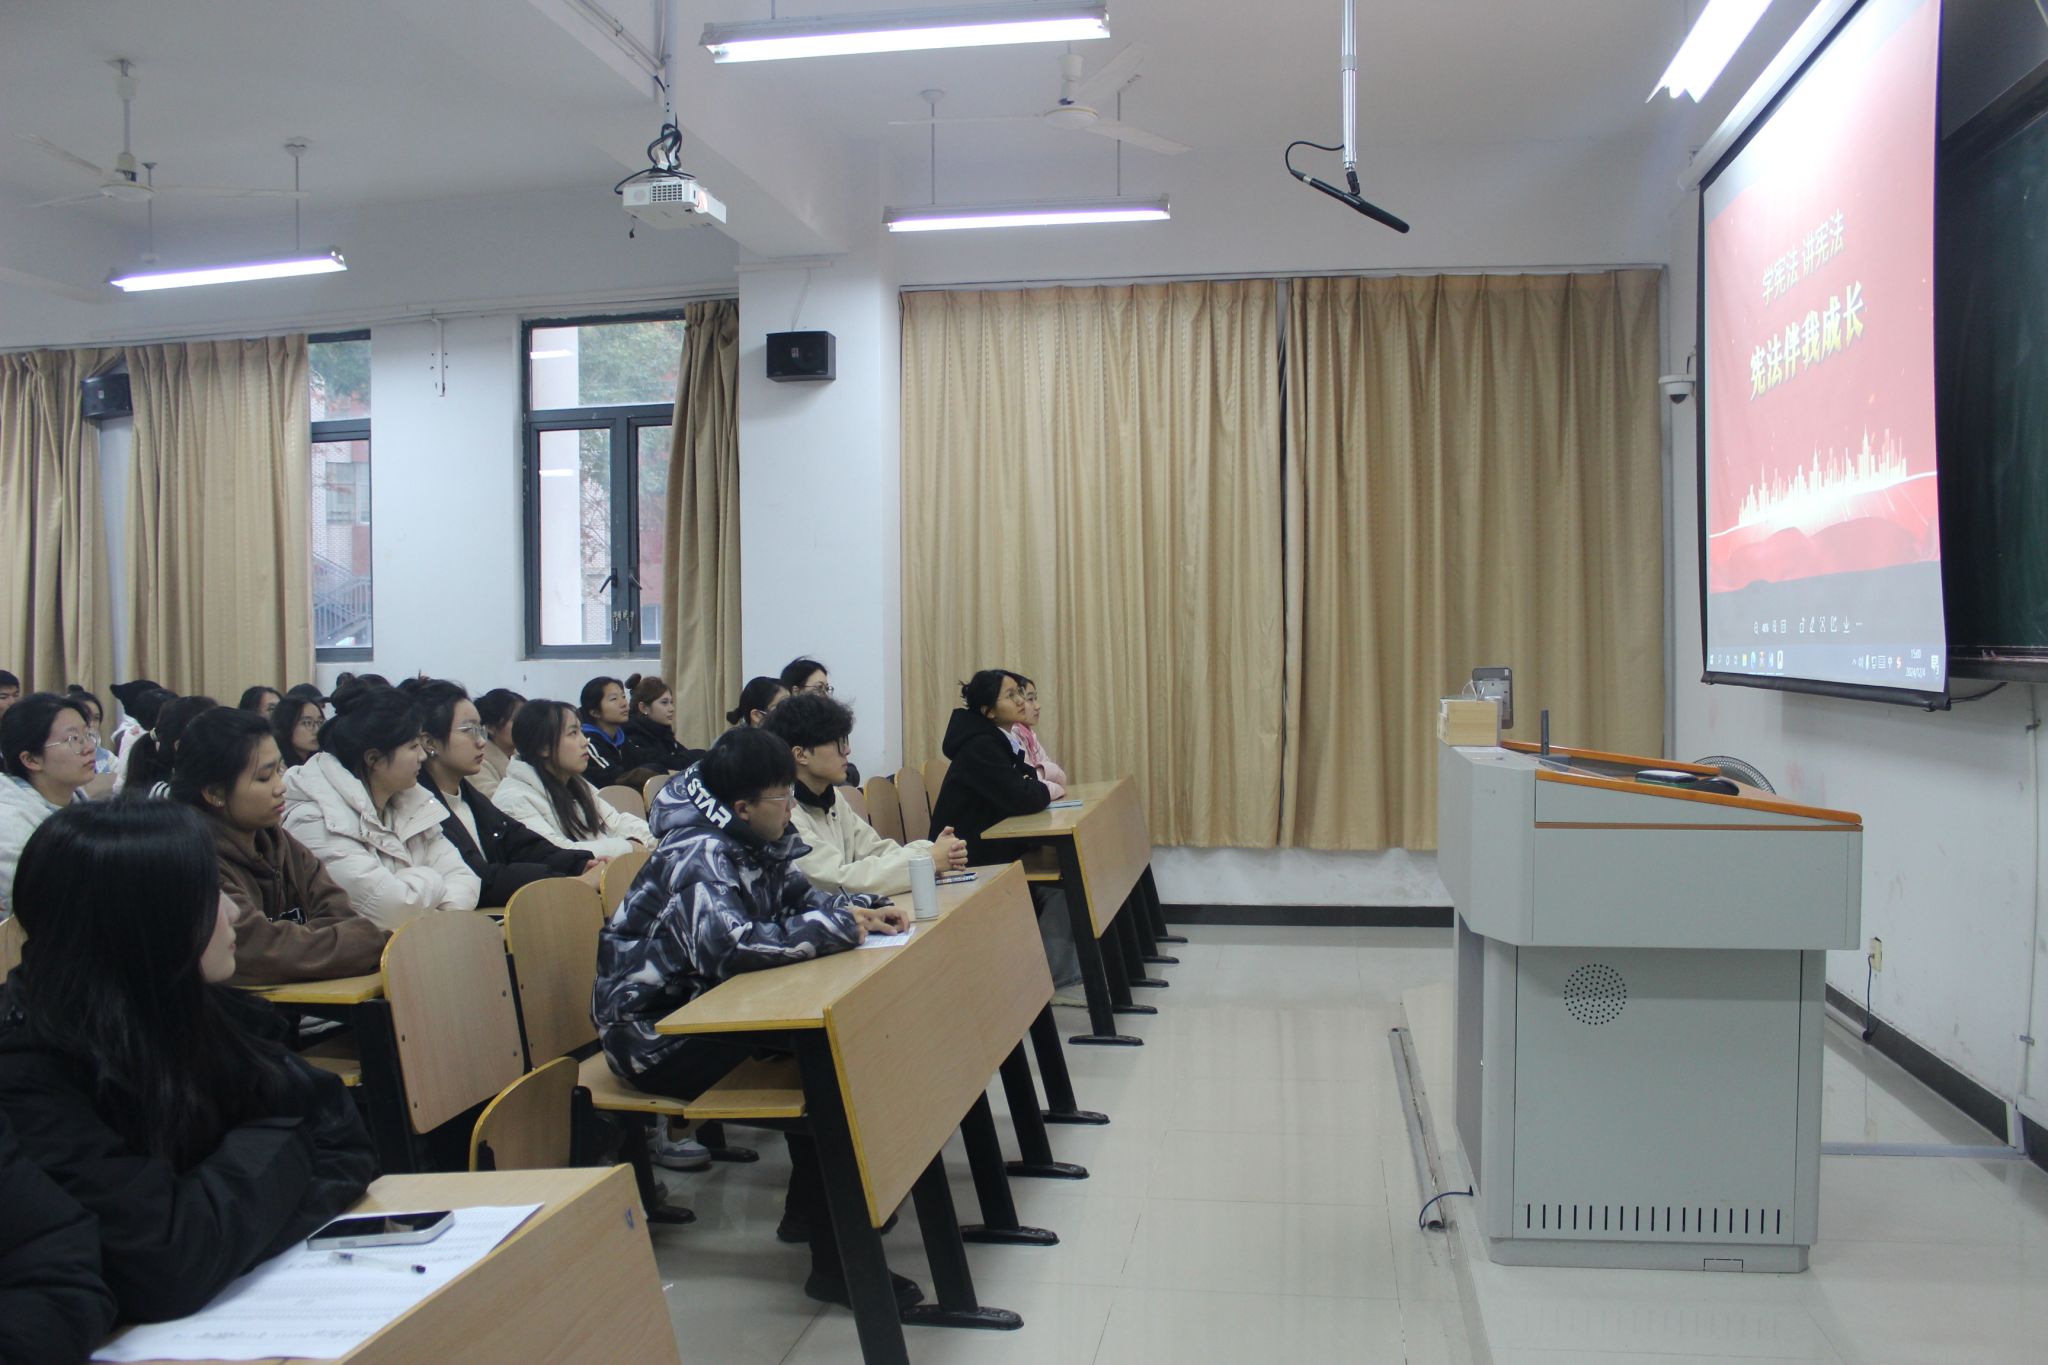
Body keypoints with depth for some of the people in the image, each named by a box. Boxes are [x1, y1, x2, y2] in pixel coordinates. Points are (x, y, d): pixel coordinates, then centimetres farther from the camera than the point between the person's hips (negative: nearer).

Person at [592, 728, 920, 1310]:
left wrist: (864, 909, -4)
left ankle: (810, 1206, 11)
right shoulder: (698, 859, -24)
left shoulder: (752, 844, 4)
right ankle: (835, 1264, -11)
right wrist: (838, 928, -28)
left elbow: (802, 898, 17)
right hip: (654, 1037, -9)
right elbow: (732, 946, -39)